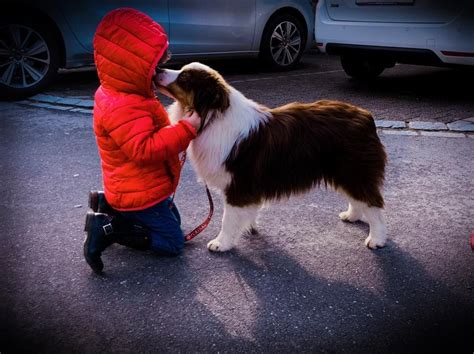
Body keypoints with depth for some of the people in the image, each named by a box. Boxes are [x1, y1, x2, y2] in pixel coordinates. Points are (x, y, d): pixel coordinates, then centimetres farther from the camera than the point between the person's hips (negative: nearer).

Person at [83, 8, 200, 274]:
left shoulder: (118, 94, 5)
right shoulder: (123, 108, -29)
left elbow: (149, 131, 20)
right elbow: (144, 149, -38)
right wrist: (186, 129, -34)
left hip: (140, 188, 10)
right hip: (141, 194, -10)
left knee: (172, 220, 26)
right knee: (173, 243, 2)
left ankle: (108, 206, 16)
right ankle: (107, 229, -4)